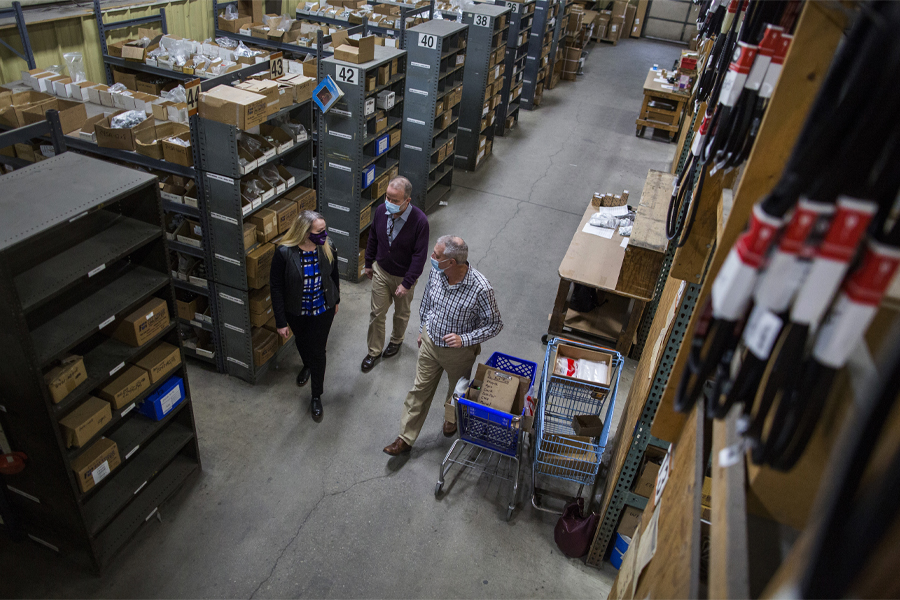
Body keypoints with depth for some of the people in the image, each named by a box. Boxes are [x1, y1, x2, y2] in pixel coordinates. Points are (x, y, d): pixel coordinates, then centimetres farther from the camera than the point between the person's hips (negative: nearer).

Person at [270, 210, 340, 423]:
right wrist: (281, 321, -15)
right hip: (296, 312, 0)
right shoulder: (284, 253, -27)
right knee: (302, 342, 27)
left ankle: (316, 397, 28)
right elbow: (276, 287, -18)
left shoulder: (328, 248, -19)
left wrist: (335, 301, 14)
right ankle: (307, 366, 62)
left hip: (323, 310, 0)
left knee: (318, 351, 8)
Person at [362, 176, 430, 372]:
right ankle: (374, 351, 31)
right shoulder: (381, 211, -14)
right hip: (381, 271, 3)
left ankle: (397, 340, 50)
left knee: (401, 313, 21)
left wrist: (407, 283, -22)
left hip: (403, 277, -3)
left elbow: (420, 256, -23)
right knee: (377, 313, 12)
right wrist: (369, 264, 12)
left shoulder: (419, 221, -29)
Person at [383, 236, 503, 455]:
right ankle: (405, 438, 29)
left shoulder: (480, 289, -33)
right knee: (420, 390, 14)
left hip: (458, 351, -3)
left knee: (458, 390, 24)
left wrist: (464, 339, -30)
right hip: (430, 342, 4)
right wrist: (423, 330, 15)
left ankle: (452, 417, 57)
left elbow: (494, 324, -20)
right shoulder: (436, 272, -17)